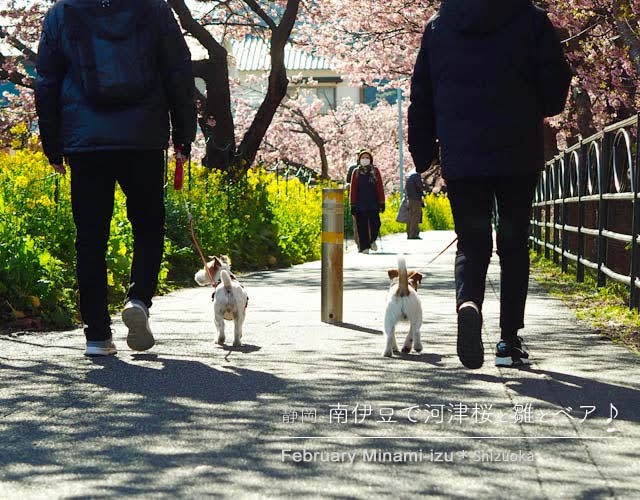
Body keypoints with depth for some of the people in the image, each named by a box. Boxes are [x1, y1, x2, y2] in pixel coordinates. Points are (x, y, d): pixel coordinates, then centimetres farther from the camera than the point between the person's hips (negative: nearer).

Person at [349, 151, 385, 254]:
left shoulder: (375, 171, 8)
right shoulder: (356, 172, 8)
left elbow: (380, 187, 7)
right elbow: (353, 189, 8)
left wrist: (382, 202, 2)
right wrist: (353, 205, 4)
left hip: (373, 203, 0)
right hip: (360, 204, 0)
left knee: (375, 224, -6)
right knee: (362, 226, -1)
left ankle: (372, 240, 21)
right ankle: (364, 247, 5)